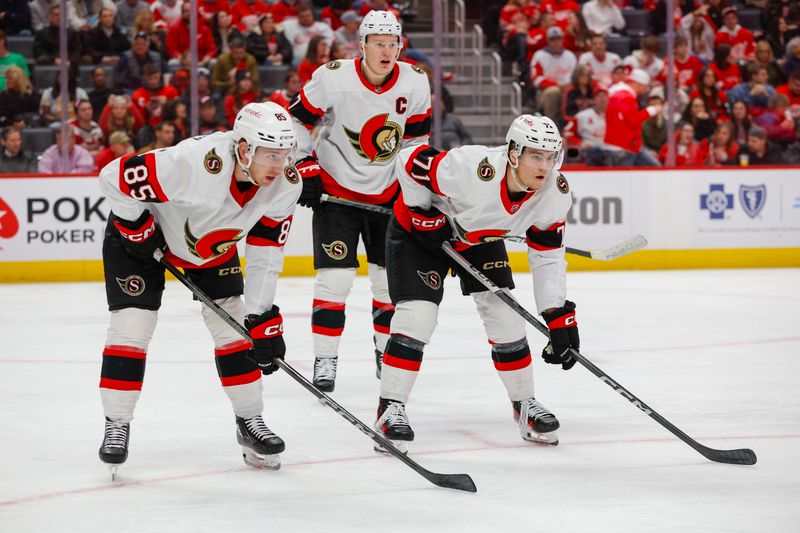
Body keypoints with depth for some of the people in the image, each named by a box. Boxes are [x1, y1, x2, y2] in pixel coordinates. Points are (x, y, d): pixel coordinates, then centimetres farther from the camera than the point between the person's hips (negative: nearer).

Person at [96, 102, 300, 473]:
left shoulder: (285, 184, -23)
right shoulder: (196, 163, -43)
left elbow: (265, 253, -12)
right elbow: (113, 178, -34)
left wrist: (262, 314, -16)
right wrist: (138, 228, -22)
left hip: (213, 241, 5)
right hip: (140, 232, -5)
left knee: (234, 324, 0)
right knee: (132, 324, -10)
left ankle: (250, 421, 13)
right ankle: (116, 426, 2)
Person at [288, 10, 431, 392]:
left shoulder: (415, 83, -8)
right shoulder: (332, 78, -19)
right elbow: (297, 120, -7)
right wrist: (304, 168, -10)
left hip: (387, 194, 4)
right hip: (335, 189, -4)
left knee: (391, 277, 9)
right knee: (335, 276, -10)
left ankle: (387, 351, 26)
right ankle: (324, 360, -1)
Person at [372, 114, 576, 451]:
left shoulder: (555, 193, -22)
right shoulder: (472, 168, -41)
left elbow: (548, 256, -12)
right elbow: (410, 161, -28)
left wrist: (559, 316, -17)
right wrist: (425, 213, -22)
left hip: (480, 239, 5)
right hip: (419, 230, -5)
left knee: (505, 314, -1)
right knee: (417, 315, -16)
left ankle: (525, 406, 16)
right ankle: (389, 411, -10)